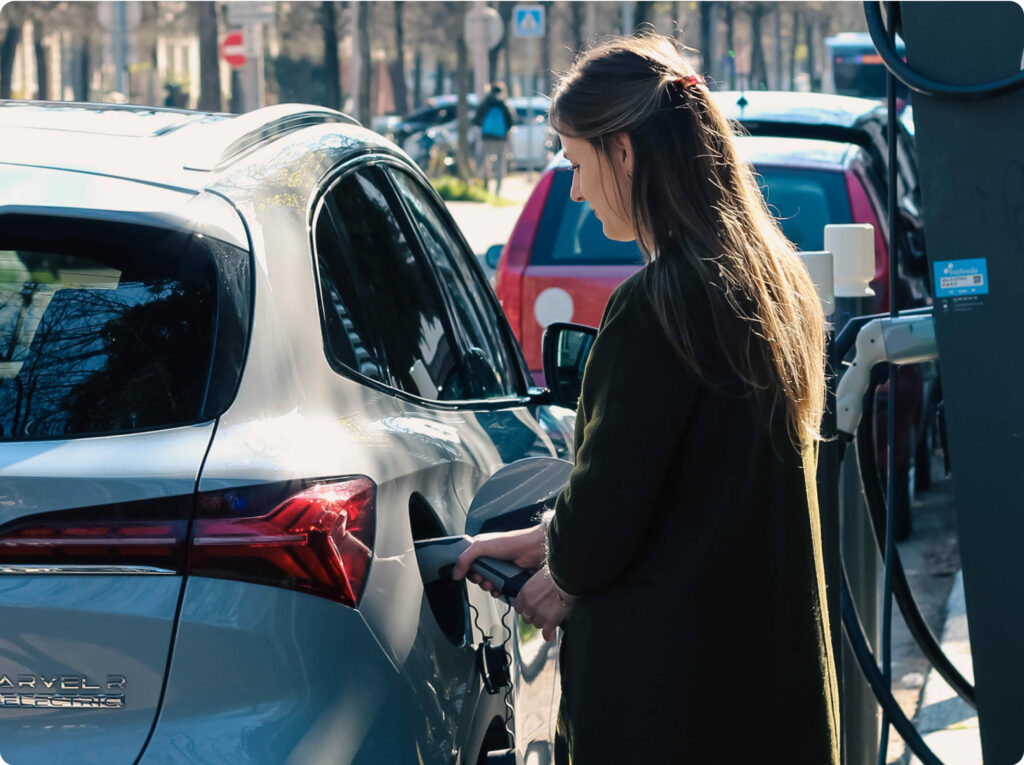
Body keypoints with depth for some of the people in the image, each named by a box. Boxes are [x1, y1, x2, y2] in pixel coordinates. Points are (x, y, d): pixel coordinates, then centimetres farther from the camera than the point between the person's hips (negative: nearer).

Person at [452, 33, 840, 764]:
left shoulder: (656, 305, -19)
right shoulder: (774, 283, 7)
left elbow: (599, 528, -15)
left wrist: (561, 575, 6)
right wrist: (546, 537, 19)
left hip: (665, 694, -8)